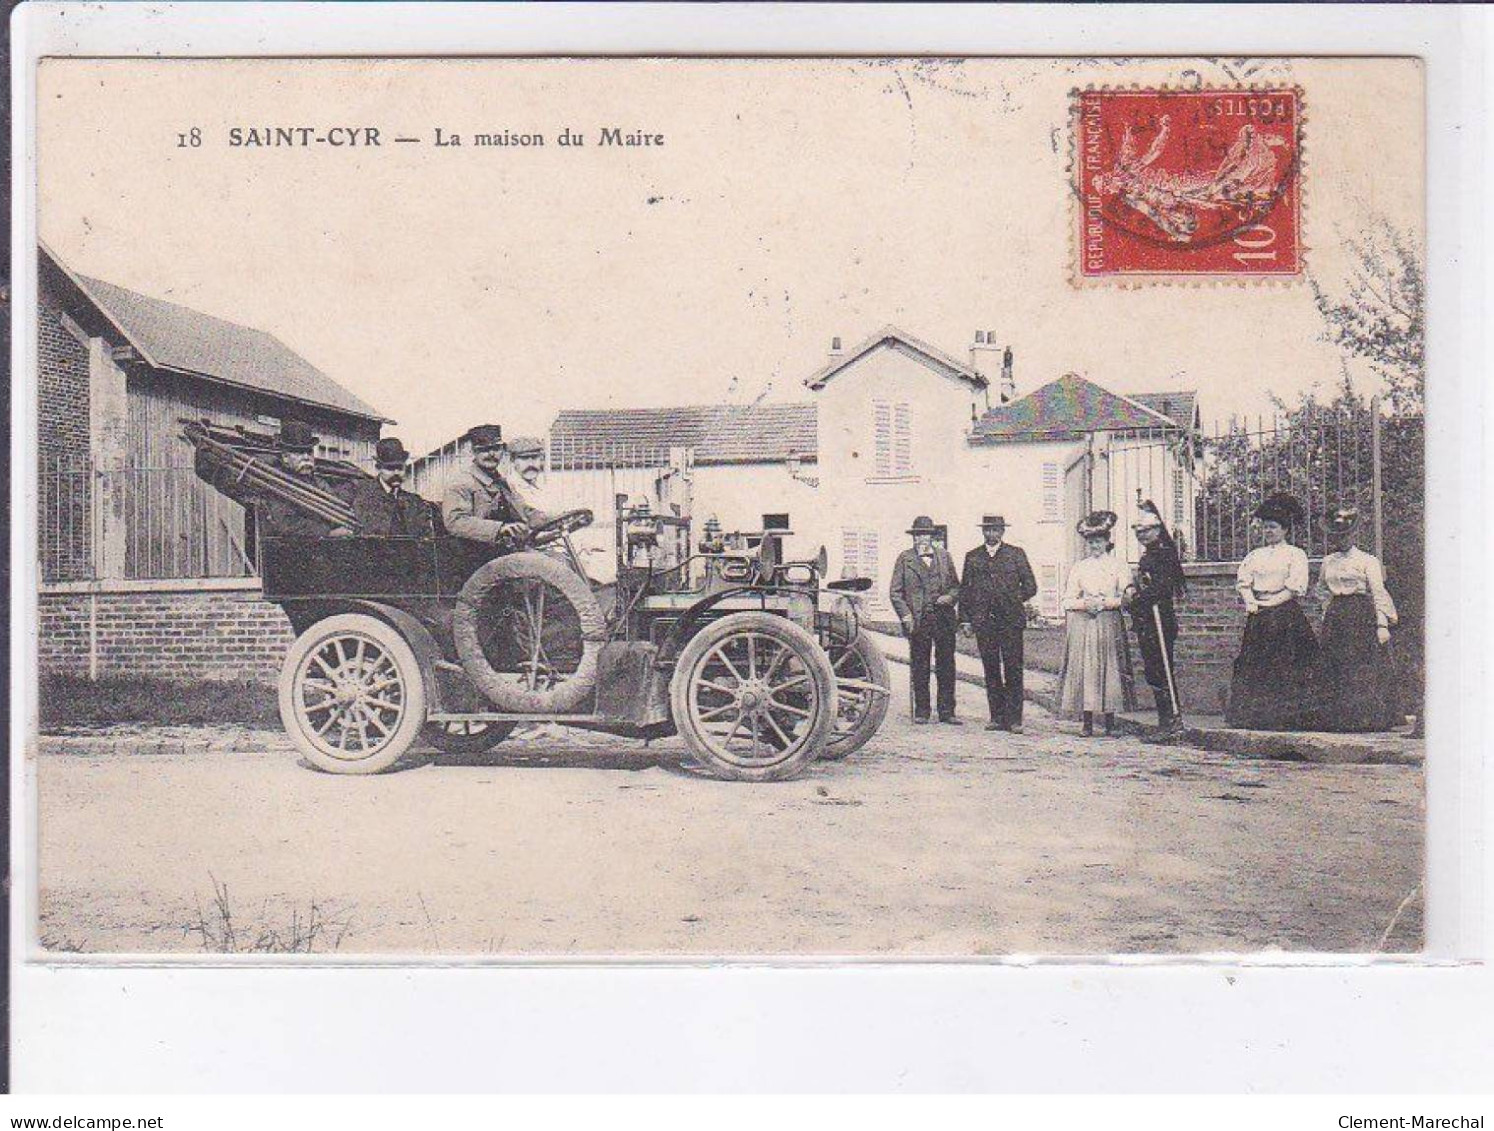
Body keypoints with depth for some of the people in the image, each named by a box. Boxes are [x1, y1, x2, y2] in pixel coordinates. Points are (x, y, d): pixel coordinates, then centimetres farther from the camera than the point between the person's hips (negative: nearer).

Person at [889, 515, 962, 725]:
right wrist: (906, 615, -6)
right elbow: (895, 592, 4)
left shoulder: (944, 556, 13)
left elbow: (956, 585, 17)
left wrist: (951, 597, -5)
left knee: (946, 666, 1)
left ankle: (947, 712, 6)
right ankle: (921, 712, 10)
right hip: (917, 620, -2)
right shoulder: (904, 559, 6)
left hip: (944, 619, 2)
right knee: (919, 668, 2)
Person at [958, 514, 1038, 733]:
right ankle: (997, 717, 8)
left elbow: (1030, 586, 9)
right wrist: (965, 619, 6)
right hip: (983, 622, 2)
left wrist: (1014, 601, 0)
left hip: (1010, 621, -2)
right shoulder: (972, 557, 13)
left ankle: (1014, 719, -3)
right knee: (991, 671, 4)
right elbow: (964, 590, 13)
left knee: (1013, 670, -5)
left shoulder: (1016, 554, 8)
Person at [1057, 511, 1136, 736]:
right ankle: (1087, 723, -3)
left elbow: (1126, 597, 1)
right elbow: (1068, 600, 9)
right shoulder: (1078, 568, 13)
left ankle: (1110, 723, 1)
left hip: (1109, 624, -1)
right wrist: (1085, 603, -10)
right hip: (1082, 625, 1)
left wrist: (1104, 603, -12)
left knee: (1110, 668, -4)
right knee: (1084, 667, -5)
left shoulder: (1118, 566, 8)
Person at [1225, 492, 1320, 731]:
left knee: (1285, 665, -8)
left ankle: (1286, 717, -6)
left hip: (1286, 617, -5)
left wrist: (1267, 603, -13)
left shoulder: (1295, 554, 2)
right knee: (1255, 666, -1)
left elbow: (1294, 588, -7)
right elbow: (1243, 583, 10)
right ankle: (1255, 717, 1)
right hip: (1258, 619, 5)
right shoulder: (1255, 555, 18)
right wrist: (1251, 602, -9)